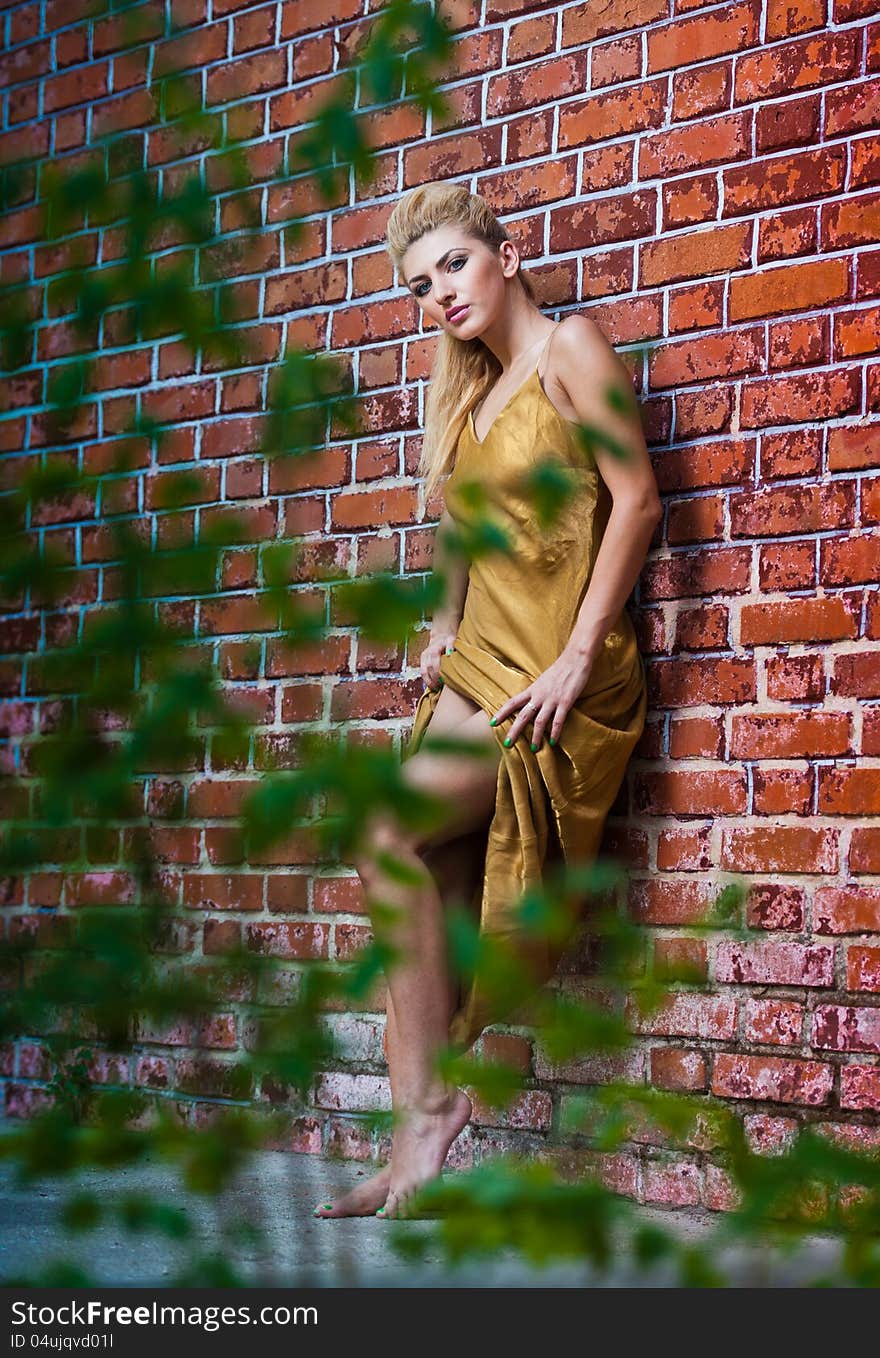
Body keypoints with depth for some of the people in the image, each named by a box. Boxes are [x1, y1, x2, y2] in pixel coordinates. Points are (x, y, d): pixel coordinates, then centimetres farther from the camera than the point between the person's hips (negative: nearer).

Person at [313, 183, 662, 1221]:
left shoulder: (570, 347, -3)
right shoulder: (471, 390, 21)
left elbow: (636, 499, -11)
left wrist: (576, 657, -16)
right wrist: (444, 626, 13)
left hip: (557, 672, -7)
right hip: (480, 665, 8)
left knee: (389, 834, -21)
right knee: (432, 902, -6)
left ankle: (431, 1107, -9)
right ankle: (414, 1147, -5)